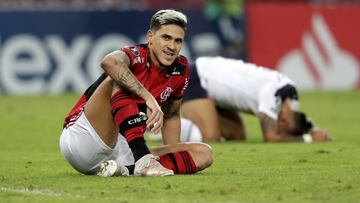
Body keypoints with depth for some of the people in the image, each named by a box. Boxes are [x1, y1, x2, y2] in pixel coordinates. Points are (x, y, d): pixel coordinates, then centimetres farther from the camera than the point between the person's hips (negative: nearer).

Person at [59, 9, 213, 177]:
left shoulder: (180, 70, 6)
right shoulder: (138, 56, -15)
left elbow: (171, 115, 22)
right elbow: (110, 62, -41)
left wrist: (174, 155, 12)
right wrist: (148, 98, -44)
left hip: (120, 151, 7)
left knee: (204, 153, -5)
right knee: (118, 79, -28)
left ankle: (126, 169, -25)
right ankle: (142, 160, -41)